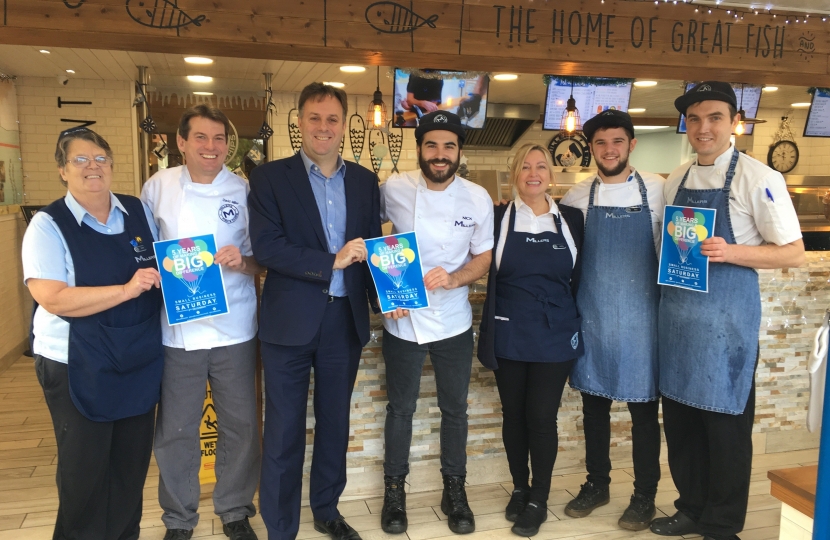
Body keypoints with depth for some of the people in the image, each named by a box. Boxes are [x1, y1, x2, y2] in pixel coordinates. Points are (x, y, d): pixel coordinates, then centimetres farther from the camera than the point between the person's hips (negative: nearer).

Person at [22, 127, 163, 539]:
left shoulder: (138, 212, 5)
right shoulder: (48, 225, -9)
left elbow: (163, 269, 15)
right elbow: (54, 299, -19)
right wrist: (126, 290, -27)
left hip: (140, 362, 4)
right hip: (79, 368, -4)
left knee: (133, 461, 17)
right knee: (84, 470, 10)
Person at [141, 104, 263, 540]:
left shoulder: (245, 190, 0)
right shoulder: (158, 187, 2)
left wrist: (242, 261, -18)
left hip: (234, 331, 0)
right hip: (176, 331, 0)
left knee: (240, 426, 9)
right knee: (175, 432, 9)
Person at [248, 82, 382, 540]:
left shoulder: (365, 180, 7)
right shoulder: (270, 177, -4)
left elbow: (372, 248, 9)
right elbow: (266, 247, -14)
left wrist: (384, 298, -6)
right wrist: (331, 262, -19)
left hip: (346, 320, 4)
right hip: (290, 322, -3)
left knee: (335, 424, 17)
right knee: (283, 432, 7)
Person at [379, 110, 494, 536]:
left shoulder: (477, 198, -9)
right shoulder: (394, 189, -10)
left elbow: (483, 257, 0)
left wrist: (454, 278, -20)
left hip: (453, 323, 1)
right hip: (402, 320, -1)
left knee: (454, 409, 15)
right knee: (400, 408, 14)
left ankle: (454, 490, 35)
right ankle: (394, 489, 34)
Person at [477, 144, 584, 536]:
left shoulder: (571, 219, 4)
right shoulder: (498, 217, 1)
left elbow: (581, 276, 7)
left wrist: (579, 321, 3)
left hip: (555, 335, 0)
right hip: (509, 335, 0)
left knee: (542, 416, 1)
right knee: (513, 414, 10)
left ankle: (539, 500, 20)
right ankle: (519, 488, 31)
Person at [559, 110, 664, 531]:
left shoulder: (657, 191, -3)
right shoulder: (577, 197, 3)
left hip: (641, 317, -2)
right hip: (593, 318, 2)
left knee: (643, 409, 7)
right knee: (594, 404, 13)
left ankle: (645, 495, 25)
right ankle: (597, 483, 31)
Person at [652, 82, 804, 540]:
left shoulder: (758, 179, -8)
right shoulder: (676, 180, 9)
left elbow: (794, 253, -9)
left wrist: (731, 252, -23)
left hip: (727, 316, -5)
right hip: (676, 313, 6)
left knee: (725, 424, 5)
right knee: (680, 418, 14)